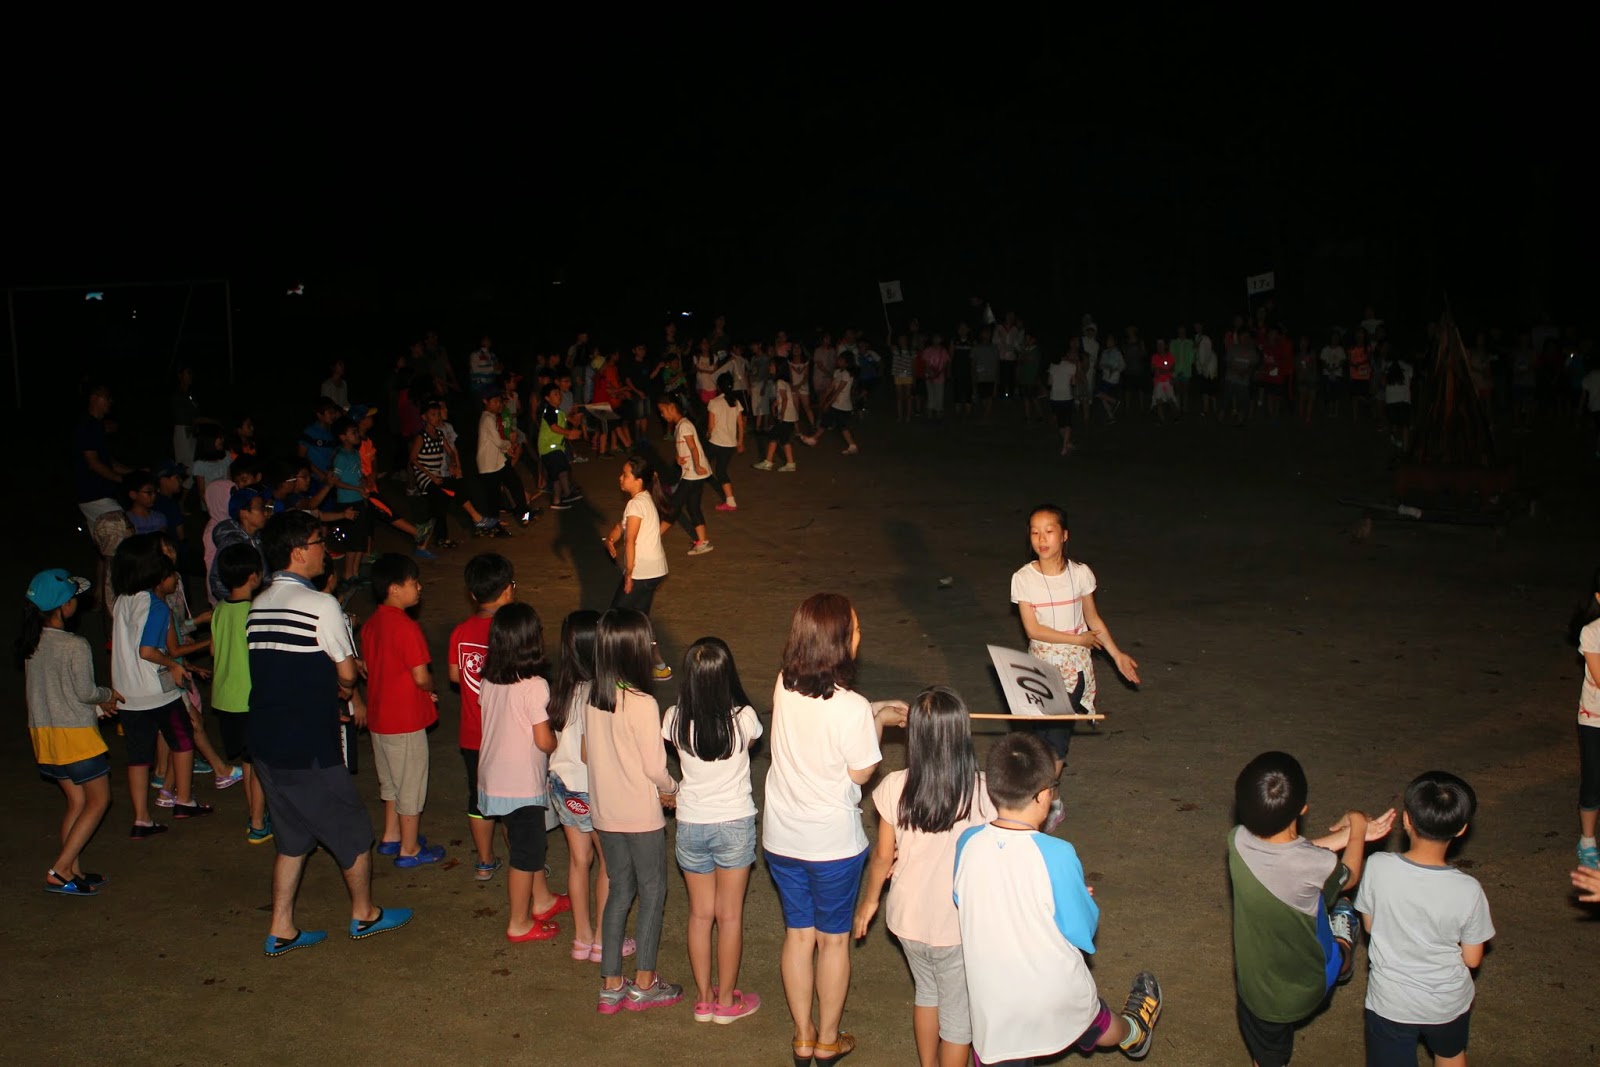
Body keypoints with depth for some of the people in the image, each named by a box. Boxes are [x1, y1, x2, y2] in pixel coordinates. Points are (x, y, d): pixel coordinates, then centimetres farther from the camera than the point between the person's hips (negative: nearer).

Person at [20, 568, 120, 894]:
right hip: (75, 733, -7)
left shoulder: (29, 644, 5)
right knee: (99, 799, 4)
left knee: (76, 801, 16)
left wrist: (96, 707, 18)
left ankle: (72, 872, 18)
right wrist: (109, 694, 8)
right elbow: (85, 692, -14)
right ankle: (59, 871, -3)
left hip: (42, 731, 7)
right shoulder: (75, 646, -19)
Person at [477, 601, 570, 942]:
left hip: (493, 778, 7)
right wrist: (561, 740, 1)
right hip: (522, 783, -7)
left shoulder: (489, 680, -2)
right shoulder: (534, 685, -22)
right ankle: (520, 924, 21)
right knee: (525, 853, 9)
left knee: (528, 843, 25)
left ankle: (542, 901, 41)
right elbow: (544, 741, -21)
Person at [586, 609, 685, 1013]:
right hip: (641, 814, -6)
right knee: (652, 893, 11)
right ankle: (644, 984, 19)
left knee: (619, 890, 17)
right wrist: (672, 789, 5)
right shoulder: (642, 704, -22)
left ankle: (610, 985, 22)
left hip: (605, 812, 6)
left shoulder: (593, 698, -2)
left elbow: (593, 753, 6)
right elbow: (655, 766, -18)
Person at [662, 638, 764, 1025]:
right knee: (730, 916, 11)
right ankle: (727, 1001, 22)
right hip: (734, 823, -2)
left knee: (700, 913, 15)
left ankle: (704, 998, 26)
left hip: (690, 824, 2)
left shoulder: (675, 718, -12)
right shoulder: (743, 717, -18)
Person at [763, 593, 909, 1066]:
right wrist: (878, 721, -2)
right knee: (833, 938, 16)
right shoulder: (852, 708, -27)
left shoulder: (784, 687, -9)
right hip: (833, 844, -5)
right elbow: (861, 773, -13)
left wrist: (874, 710, 9)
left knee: (798, 934, 20)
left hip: (782, 839, 5)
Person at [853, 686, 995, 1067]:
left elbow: (883, 855, -4)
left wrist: (869, 899, 13)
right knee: (957, 1013, 16)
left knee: (927, 990, 30)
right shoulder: (981, 791, -22)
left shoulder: (895, 786, -15)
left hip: (908, 918, 4)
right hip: (958, 924, -3)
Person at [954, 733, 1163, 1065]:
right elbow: (1083, 932, -15)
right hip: (1056, 993, 0)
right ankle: (1134, 1034, 63)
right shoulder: (1057, 855, -27)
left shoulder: (967, 843, -16)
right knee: (1101, 1028, 32)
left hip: (991, 997, 1)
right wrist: (1087, 900, 4)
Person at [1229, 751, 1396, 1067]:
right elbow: (1349, 877, -7)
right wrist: (1356, 829, 8)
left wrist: (1343, 835, 4)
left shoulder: (1238, 842, -24)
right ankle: (1343, 954, 53)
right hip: (1308, 988, -2)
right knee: (1339, 906, 25)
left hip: (1255, 989, 3)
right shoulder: (1318, 866, -34)